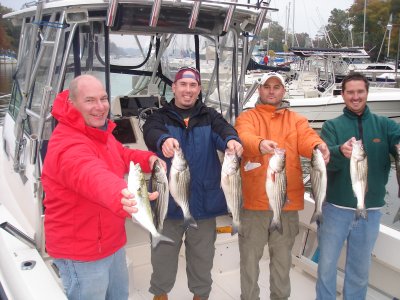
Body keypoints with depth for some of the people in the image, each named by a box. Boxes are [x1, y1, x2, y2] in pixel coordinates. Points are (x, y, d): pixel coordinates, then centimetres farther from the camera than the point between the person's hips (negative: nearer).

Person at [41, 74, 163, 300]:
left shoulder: (101, 132, 4)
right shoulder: (67, 145, -30)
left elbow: (123, 156, 19)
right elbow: (92, 176, -50)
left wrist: (149, 159, -2)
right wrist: (121, 197, -70)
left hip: (112, 242, 9)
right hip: (81, 252, -9)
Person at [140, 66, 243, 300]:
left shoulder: (209, 116, 4)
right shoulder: (161, 117, 0)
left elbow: (224, 130, -16)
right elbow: (151, 133, -22)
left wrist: (231, 140, -41)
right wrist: (164, 140, -46)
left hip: (203, 202, 1)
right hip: (168, 202, -1)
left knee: (202, 257, 16)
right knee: (163, 255, 13)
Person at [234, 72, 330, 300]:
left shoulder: (296, 120, 11)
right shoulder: (247, 117, 3)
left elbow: (307, 138, -10)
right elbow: (245, 137, -19)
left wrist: (319, 146, -34)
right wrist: (260, 143, -42)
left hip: (288, 201, 2)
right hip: (254, 200, -2)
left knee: (283, 257, 16)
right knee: (250, 257, 9)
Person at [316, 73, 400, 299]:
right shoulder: (332, 126, -1)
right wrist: (340, 152, -39)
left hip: (371, 211, 2)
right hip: (336, 208, -1)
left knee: (361, 269, 15)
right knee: (327, 265, 8)